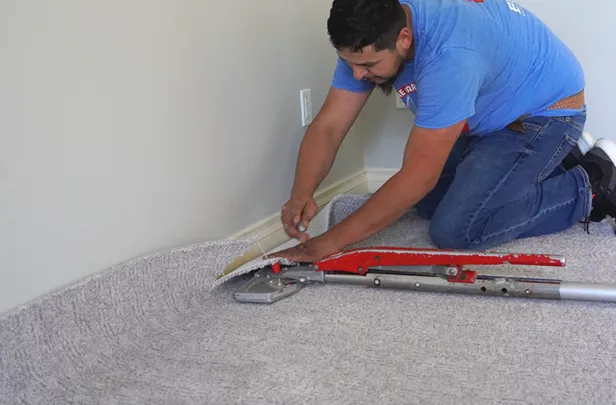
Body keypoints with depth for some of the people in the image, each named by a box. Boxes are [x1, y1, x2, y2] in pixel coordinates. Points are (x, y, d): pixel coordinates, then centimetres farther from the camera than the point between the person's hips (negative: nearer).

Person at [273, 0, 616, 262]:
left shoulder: (449, 55, -39)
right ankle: (547, 165, 17)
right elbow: (328, 126, -14)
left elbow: (418, 176, -37)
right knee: (428, 201, 10)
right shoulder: (370, 36, -16)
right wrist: (301, 195, -32)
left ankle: (588, 188, -2)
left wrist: (331, 242, -35)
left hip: (546, 111, -8)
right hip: (493, 111, 9)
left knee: (455, 230, -18)